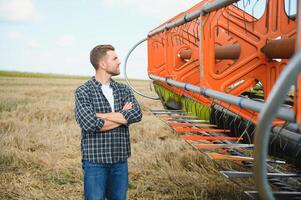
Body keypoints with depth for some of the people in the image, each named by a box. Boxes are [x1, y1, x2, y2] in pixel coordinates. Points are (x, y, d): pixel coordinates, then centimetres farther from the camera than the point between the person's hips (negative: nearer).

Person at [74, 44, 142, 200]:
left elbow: (137, 115, -10)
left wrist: (100, 115, -16)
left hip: (120, 160, 4)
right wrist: (123, 116, -10)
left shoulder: (123, 90, 8)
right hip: (95, 161, -4)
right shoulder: (83, 92, -5)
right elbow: (89, 124, -20)